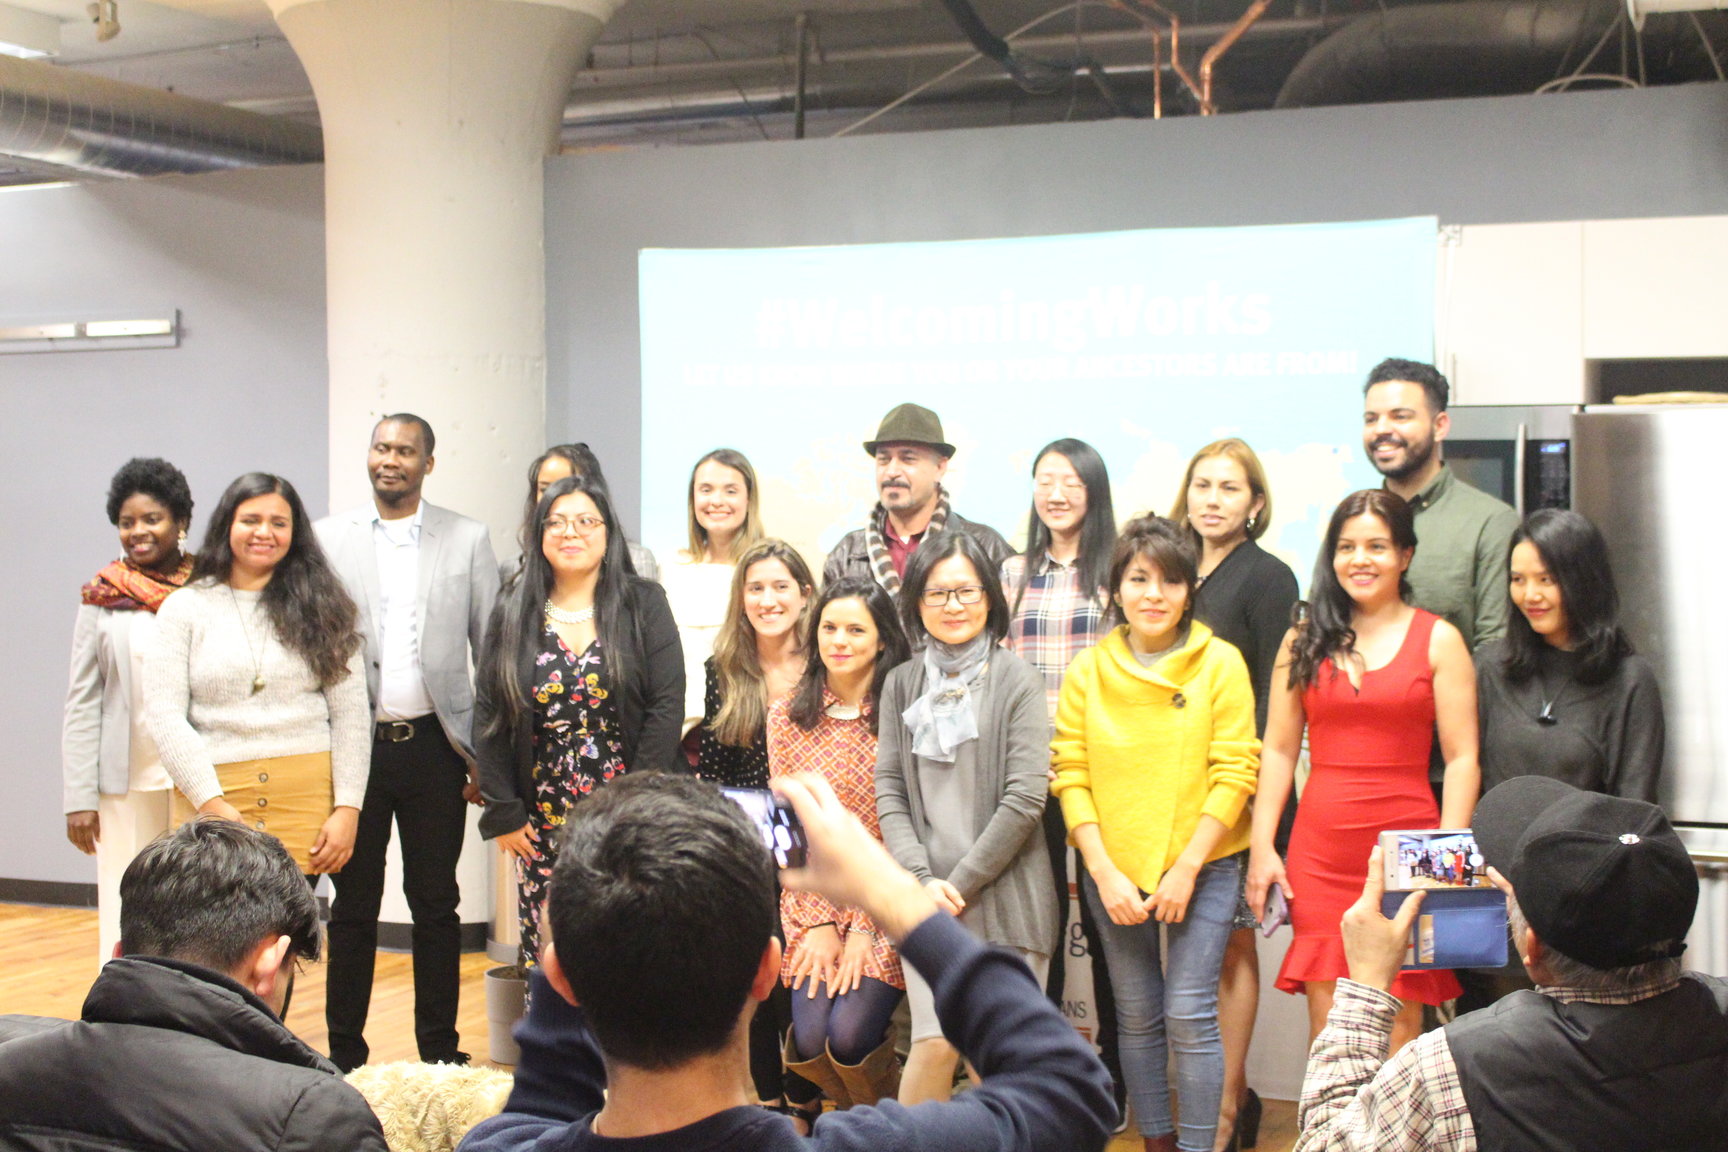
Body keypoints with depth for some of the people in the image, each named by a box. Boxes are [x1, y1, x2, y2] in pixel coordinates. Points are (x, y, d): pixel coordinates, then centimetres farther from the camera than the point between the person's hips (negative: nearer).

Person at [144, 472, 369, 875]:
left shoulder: (321, 609, 10)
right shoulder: (184, 608, 7)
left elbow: (351, 715, 6)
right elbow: (164, 715, 0)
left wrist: (348, 808, -2)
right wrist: (211, 804, -10)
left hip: (307, 797, 1)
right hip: (210, 794, 0)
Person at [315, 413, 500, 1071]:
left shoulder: (468, 540, 4)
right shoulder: (328, 540, 4)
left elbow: (493, 652, 5)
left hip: (434, 745, 0)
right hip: (355, 743, 0)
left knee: (436, 904, 8)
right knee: (353, 904, 8)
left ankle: (440, 1051, 19)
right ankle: (345, 1052, 18)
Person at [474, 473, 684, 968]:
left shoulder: (644, 604, 1)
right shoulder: (512, 612, 7)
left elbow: (666, 708, -4)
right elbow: (488, 718, 7)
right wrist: (503, 813, 1)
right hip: (543, 821, 2)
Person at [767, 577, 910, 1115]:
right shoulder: (787, 714, 5)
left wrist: (863, 928, -12)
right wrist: (818, 923, -6)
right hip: (812, 901, 2)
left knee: (849, 1035, -18)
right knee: (809, 1039, -16)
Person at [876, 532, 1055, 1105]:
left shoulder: (1016, 679, -2)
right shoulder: (902, 683, 10)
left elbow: (1025, 799, -7)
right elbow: (889, 791, 6)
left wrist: (961, 882, -8)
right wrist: (922, 881, -7)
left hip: (1006, 899, -2)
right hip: (927, 902, 2)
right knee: (934, 1044, -8)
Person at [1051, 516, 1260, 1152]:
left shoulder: (1220, 662, -3)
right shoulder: (1088, 669, 3)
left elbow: (1234, 775, -6)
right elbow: (1071, 777, 0)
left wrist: (1185, 869, -11)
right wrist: (1104, 872, -9)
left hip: (1201, 866, -2)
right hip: (1112, 870, 3)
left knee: (1189, 1015, -8)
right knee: (1137, 1017, 10)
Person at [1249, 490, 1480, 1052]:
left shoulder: (1438, 639, 3)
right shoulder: (1304, 639, 11)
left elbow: (1462, 758, -1)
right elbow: (1278, 749, 11)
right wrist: (1262, 848, 4)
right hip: (1319, 852, 2)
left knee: (1397, 1017, -1)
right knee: (1326, 1021, 2)